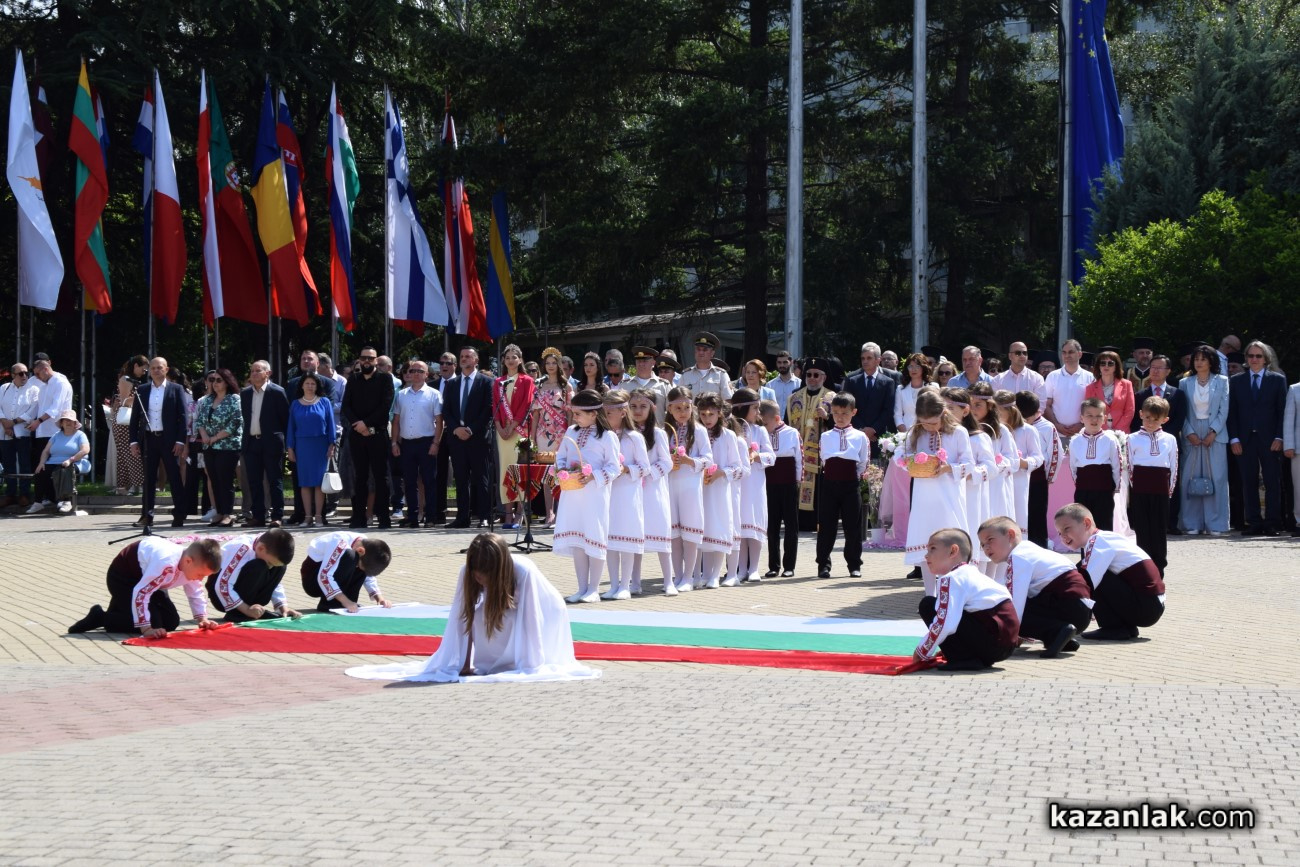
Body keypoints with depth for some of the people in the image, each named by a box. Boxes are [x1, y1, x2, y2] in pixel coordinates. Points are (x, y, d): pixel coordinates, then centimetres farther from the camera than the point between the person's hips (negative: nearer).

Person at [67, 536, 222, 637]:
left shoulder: (193, 564, -15)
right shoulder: (166, 563, -43)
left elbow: (195, 593, 4)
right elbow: (140, 593, -42)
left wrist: (202, 618, -9)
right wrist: (146, 629, -40)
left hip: (145, 577, 9)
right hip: (123, 577, -9)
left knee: (172, 622, 3)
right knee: (153, 623, -21)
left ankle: (118, 610, 21)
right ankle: (100, 618, -5)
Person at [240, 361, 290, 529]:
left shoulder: (277, 392, -5)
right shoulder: (245, 394, 11)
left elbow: (285, 418, -3)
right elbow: (245, 417, 16)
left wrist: (283, 439, -4)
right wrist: (246, 437, 10)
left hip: (271, 442, -5)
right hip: (251, 443, 5)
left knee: (275, 481, -2)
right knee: (254, 482, 6)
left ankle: (277, 516, 0)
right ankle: (257, 516, 11)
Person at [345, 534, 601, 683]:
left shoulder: (524, 572, -39)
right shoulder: (466, 573, -28)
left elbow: (527, 620, -36)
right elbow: (463, 619, -24)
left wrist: (526, 667, -34)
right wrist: (465, 665, -26)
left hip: (547, 615, -4)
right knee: (478, 615, -17)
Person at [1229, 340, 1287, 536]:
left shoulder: (1277, 379, 7)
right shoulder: (1237, 381, 11)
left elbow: (1282, 410, 3)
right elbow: (1232, 411, 8)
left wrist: (1279, 437, -7)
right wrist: (1234, 438, -2)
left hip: (1269, 439, -2)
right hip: (1245, 439, 2)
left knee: (1273, 482, -2)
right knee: (1249, 482, 1)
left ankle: (1272, 523, 1)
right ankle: (1254, 523, 4)